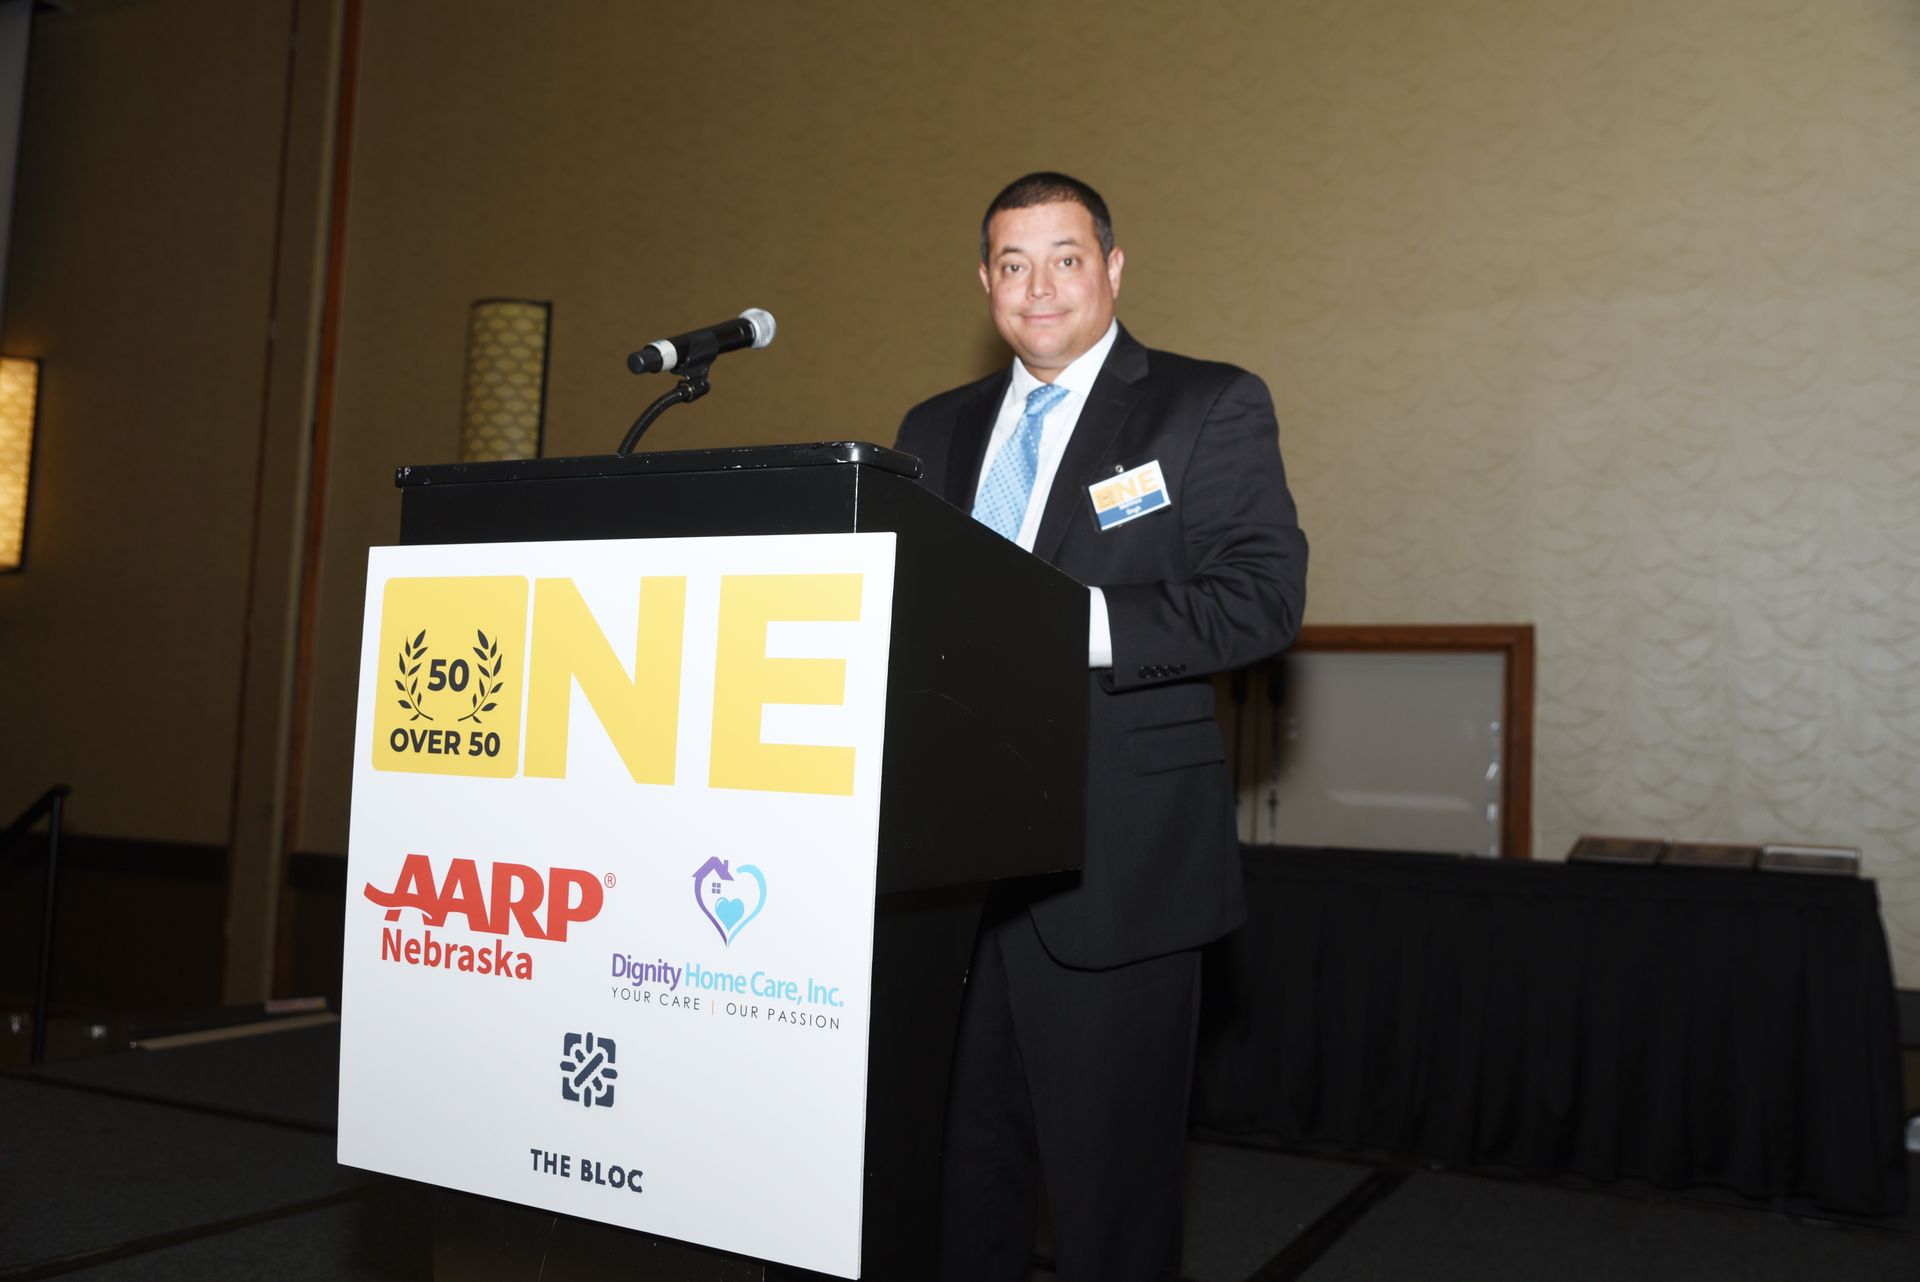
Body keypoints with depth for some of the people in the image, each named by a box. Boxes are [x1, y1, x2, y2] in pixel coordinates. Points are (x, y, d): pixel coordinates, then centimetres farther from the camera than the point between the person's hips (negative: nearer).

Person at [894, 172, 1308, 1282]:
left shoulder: (1211, 409, 1)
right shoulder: (938, 430, 17)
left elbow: (1265, 594, -11)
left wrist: (1077, 624, -22)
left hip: (1117, 862, -5)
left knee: (1113, 1174, 5)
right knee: (961, 1168, 15)